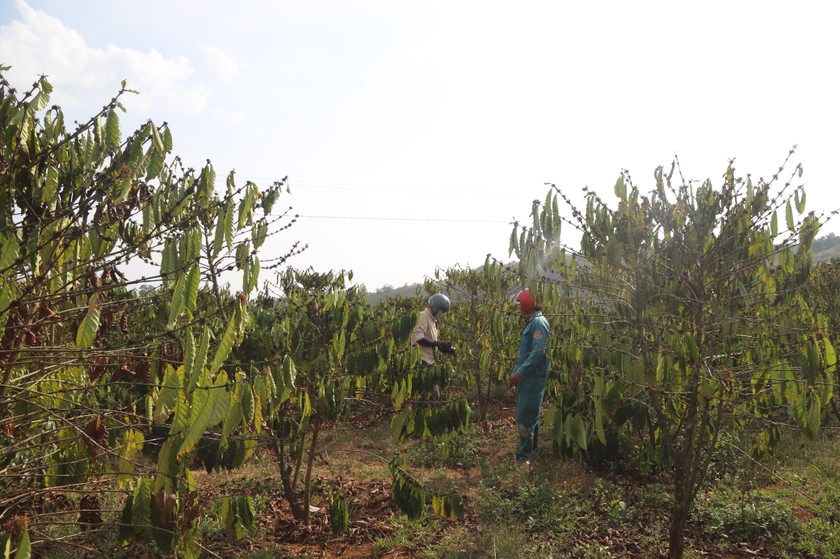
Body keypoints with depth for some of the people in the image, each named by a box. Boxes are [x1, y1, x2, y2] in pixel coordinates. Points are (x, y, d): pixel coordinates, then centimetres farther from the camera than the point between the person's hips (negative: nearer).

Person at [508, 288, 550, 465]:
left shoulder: (539, 323, -16)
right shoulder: (531, 323, 15)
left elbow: (538, 353, -24)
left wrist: (519, 372, -23)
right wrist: (517, 372, 14)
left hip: (533, 379, -10)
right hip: (527, 378, 10)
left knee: (525, 418, -7)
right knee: (530, 417, 17)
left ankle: (524, 457, -1)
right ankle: (529, 451, 27)